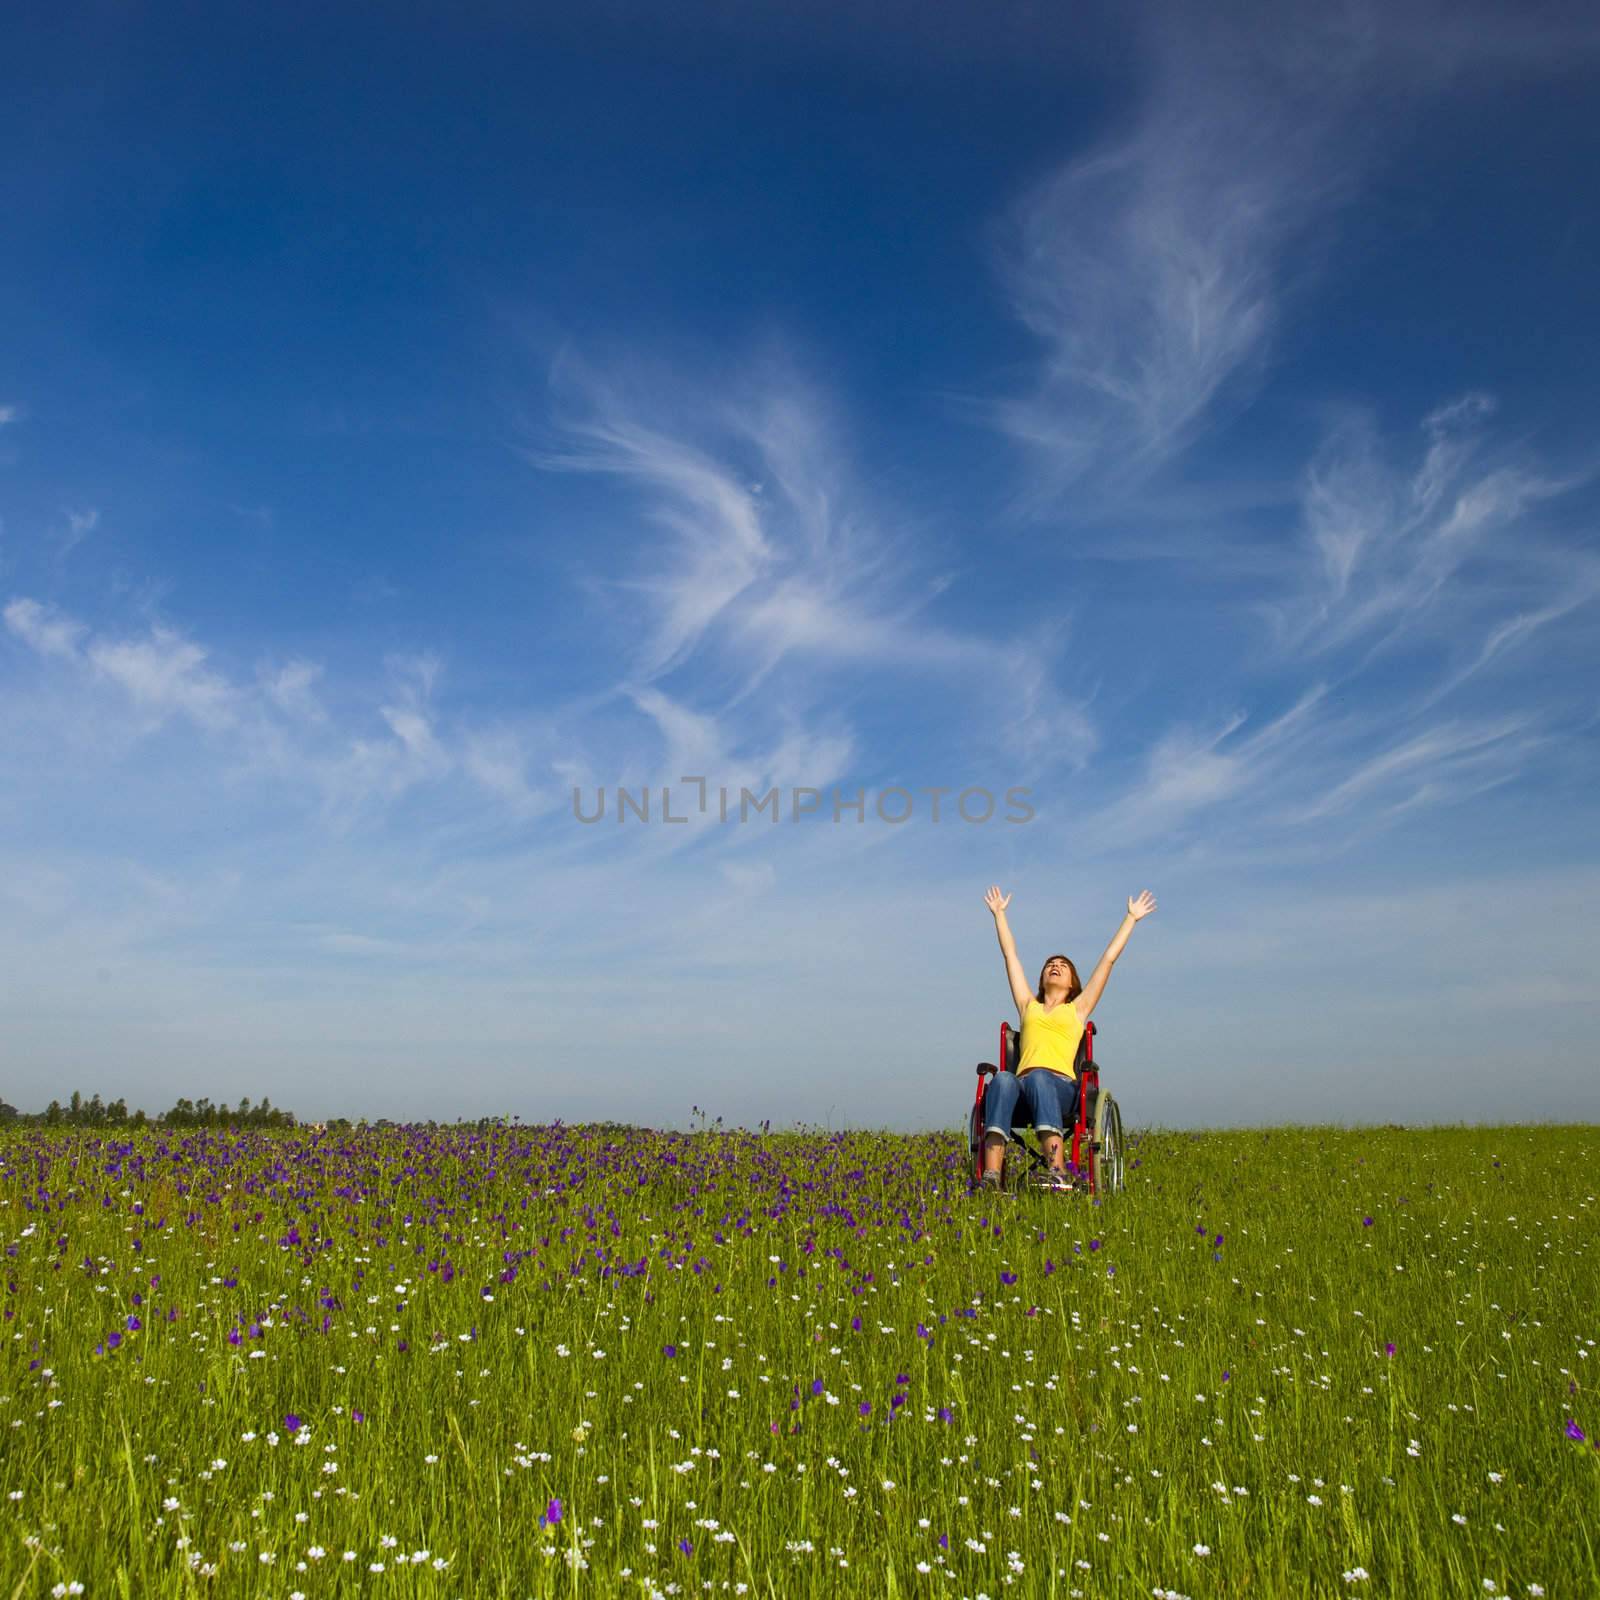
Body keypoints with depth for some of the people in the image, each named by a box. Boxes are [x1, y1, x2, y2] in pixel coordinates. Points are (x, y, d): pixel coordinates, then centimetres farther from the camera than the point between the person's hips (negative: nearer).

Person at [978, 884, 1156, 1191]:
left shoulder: (1078, 1008, 26)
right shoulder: (1029, 1006, 31)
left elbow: (1109, 958, 28)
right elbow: (1010, 955, 37)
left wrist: (1132, 918, 32)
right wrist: (999, 914, 43)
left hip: (1062, 1087, -1)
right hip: (1023, 1090, 2)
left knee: (1039, 1078, -38)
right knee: (1003, 1079, -35)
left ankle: (1058, 1173, -56)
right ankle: (991, 1176, -51)